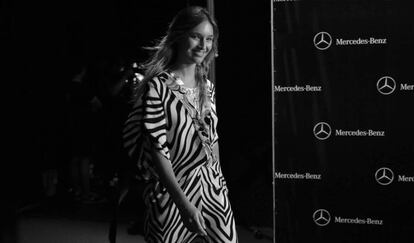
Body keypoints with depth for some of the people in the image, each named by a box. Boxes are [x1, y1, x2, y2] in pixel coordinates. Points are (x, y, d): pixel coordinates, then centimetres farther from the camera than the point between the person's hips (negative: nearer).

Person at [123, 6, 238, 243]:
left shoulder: (207, 86, 7)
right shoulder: (157, 87, -12)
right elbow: (157, 150, -17)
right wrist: (184, 204, -22)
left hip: (214, 190, 6)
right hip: (173, 192, -5)